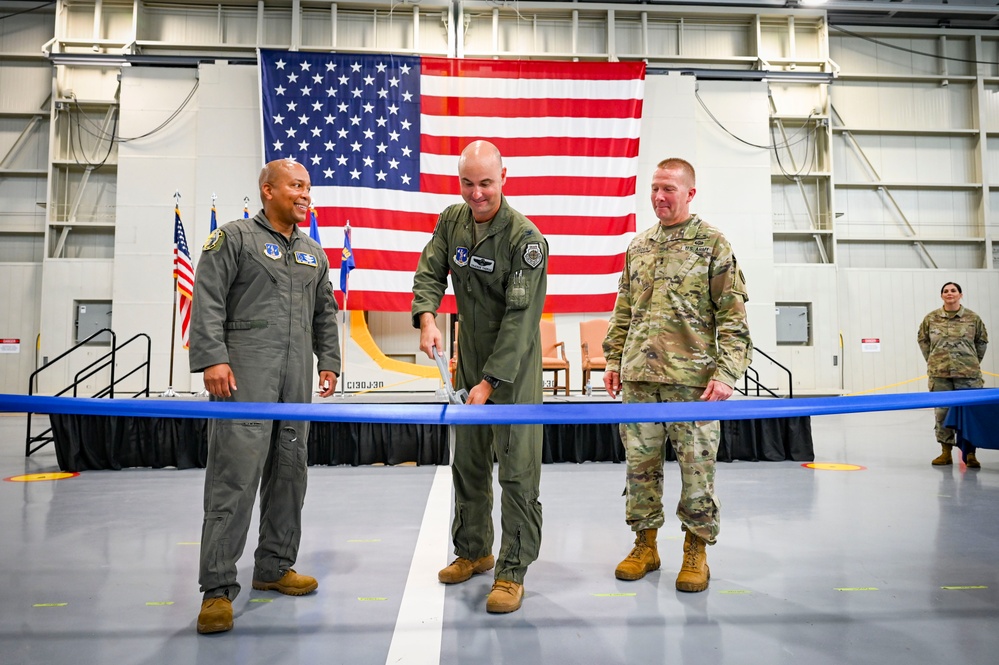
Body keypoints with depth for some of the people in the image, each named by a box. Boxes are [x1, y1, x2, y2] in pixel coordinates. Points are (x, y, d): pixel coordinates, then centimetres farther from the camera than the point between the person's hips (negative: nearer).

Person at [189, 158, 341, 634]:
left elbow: (325, 314, 23)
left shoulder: (313, 253, 20)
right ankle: (218, 589, -2)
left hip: (297, 379, 7)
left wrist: (329, 362, 14)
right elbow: (207, 301, -6)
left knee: (290, 473, 9)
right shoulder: (234, 238, 2)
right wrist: (212, 359, -16)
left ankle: (274, 567, 24)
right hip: (244, 373, -6)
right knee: (235, 475, -9)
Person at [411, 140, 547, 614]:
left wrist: (490, 381, -25)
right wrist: (427, 317, -19)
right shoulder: (452, 221, 2)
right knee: (468, 463, 16)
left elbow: (520, 318, -23)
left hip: (514, 368, -6)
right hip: (469, 361, 7)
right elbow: (430, 273, 3)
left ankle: (512, 571, 11)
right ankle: (473, 551, 34)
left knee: (517, 470, -2)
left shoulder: (525, 238, -19)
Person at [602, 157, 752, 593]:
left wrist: (726, 373, -12)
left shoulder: (713, 244, 0)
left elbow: (732, 317, -4)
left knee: (697, 466, 3)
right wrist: (614, 360, 13)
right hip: (638, 376, 5)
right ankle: (645, 544, 24)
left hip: (692, 377, -4)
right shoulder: (638, 246, 15)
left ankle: (696, 551, 20)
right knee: (640, 463, 9)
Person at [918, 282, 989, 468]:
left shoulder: (973, 318, 3)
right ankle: (946, 452, 13)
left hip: (968, 375, -1)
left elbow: (982, 341, 13)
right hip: (939, 374, 1)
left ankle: (970, 454, 9)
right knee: (942, 412, 3)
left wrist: (974, 362, 10)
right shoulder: (931, 318, 4)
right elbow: (922, 339, 14)